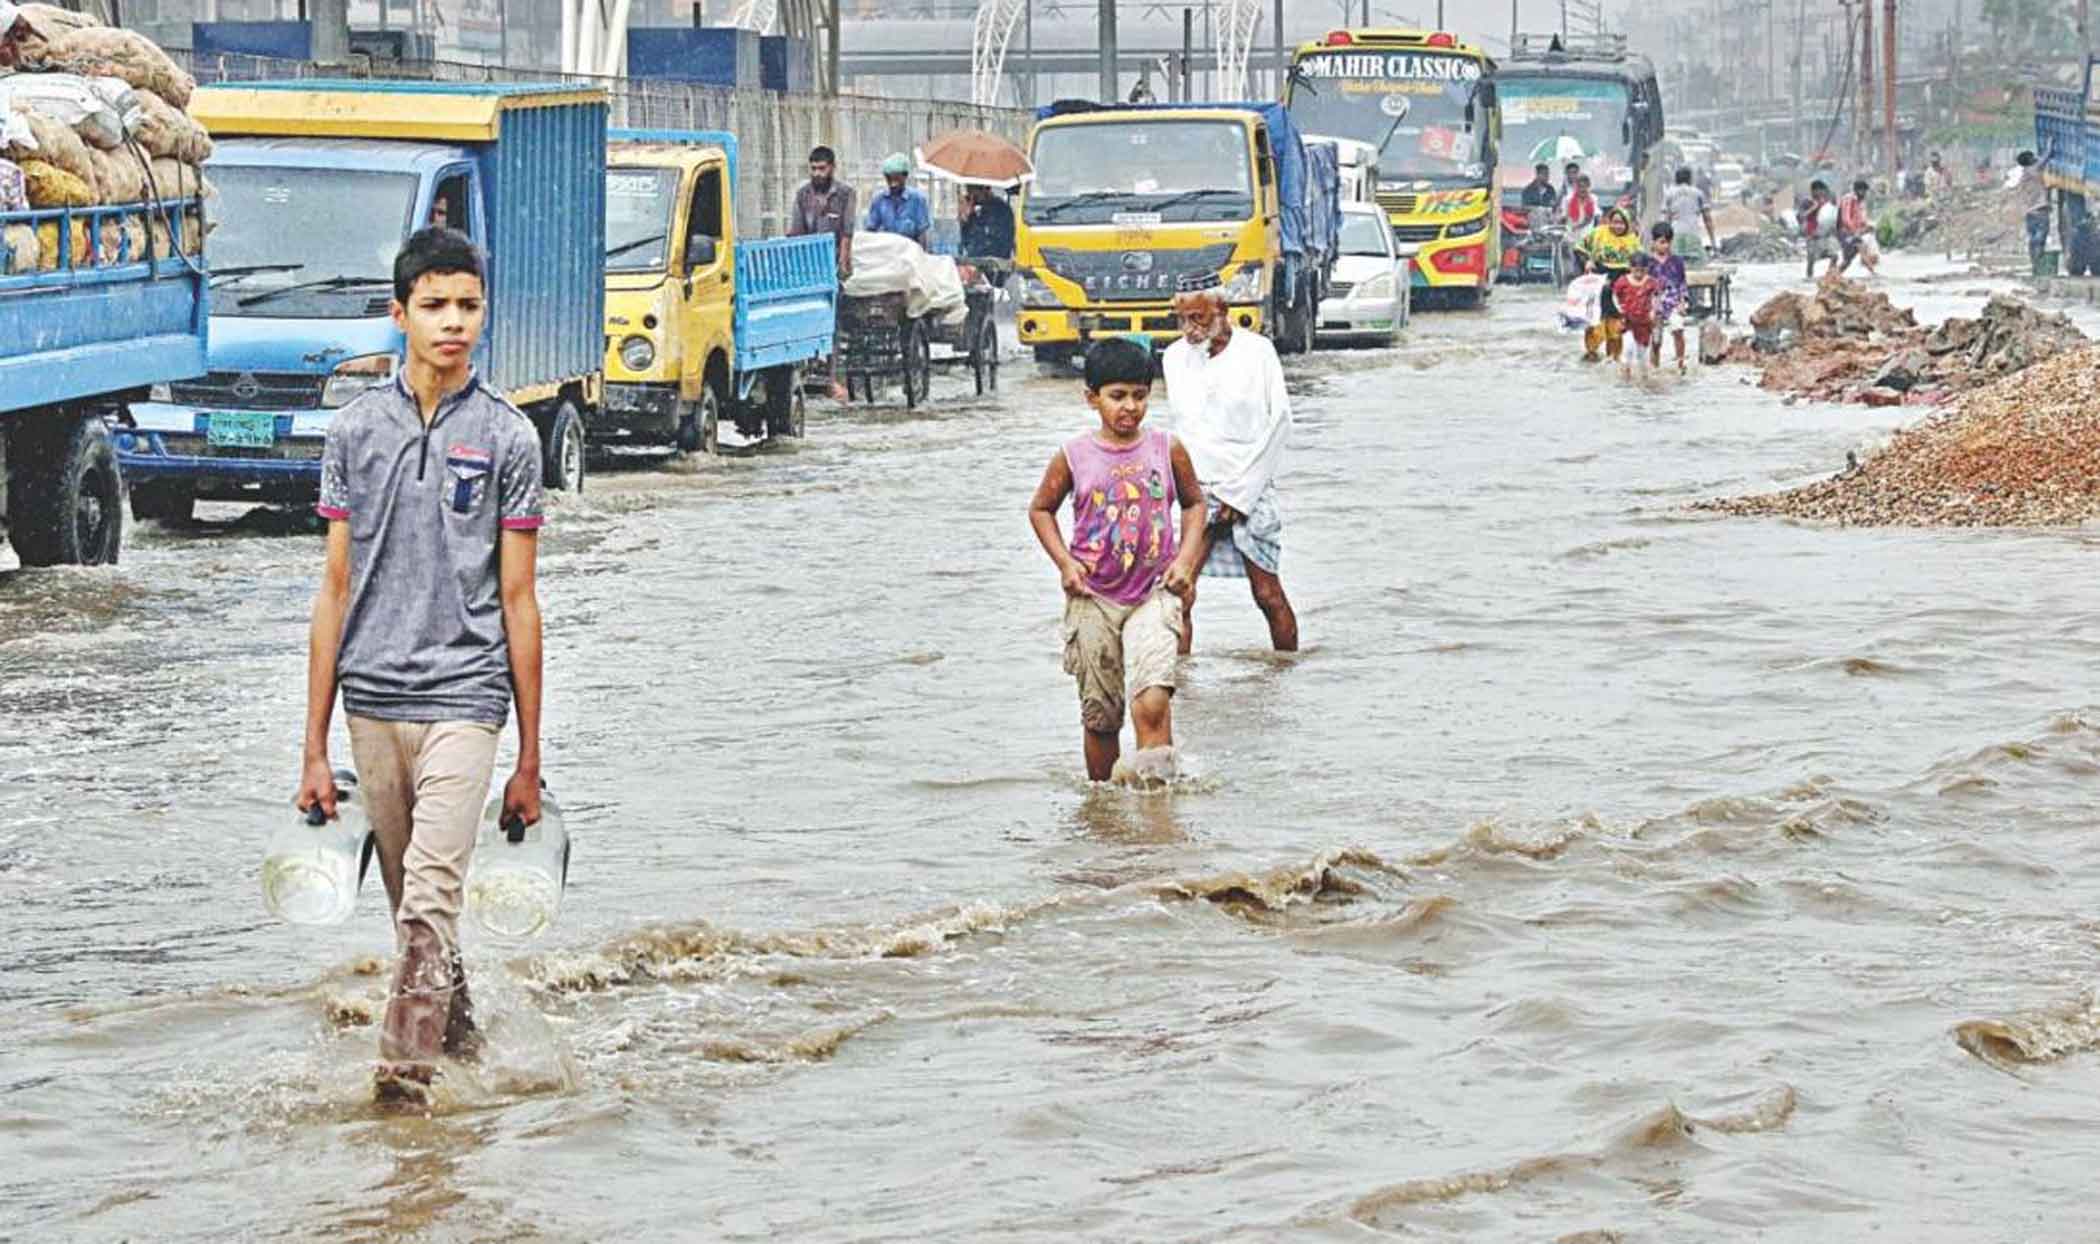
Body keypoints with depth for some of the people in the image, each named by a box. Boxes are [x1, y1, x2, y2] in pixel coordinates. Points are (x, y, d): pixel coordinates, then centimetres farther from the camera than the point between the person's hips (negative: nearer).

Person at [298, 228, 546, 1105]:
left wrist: (529, 760, 2)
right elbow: (336, 589, 8)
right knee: (408, 903, 13)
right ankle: (457, 1030, 31)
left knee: (431, 895, -16)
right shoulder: (355, 431, 6)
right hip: (372, 700, 3)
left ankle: (408, 1059, -18)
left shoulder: (507, 438, 0)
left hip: (464, 695, -3)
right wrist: (315, 749, 5)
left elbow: (517, 601, 2)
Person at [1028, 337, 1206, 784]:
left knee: (1151, 703, -21)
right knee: (1100, 716, 8)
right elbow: (1041, 509, 12)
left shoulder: (1167, 449, 0)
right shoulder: (1073, 457, -2)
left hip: (1153, 594, -1)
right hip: (1093, 600, 1)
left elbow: (1193, 503, 14)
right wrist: (1064, 562, -1)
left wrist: (1186, 560, 1)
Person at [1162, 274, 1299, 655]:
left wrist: (1239, 492, -6)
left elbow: (1279, 424, -3)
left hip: (1252, 492, -2)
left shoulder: (1257, 352, -1)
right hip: (1198, 491, 2)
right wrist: (1211, 493, -1)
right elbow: (1186, 434, 9)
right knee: (1179, 594, -11)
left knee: (1268, 594, 0)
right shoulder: (1175, 358, 6)